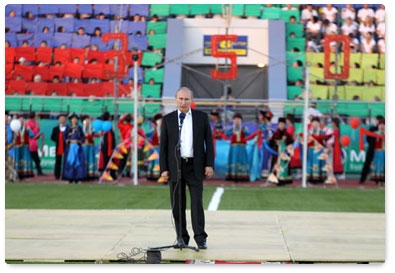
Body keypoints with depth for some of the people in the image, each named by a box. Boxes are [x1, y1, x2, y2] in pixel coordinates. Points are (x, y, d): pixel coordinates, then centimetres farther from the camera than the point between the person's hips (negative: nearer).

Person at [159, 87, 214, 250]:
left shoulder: (201, 117, 4)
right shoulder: (168, 119, 4)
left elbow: (209, 142, 4)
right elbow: (163, 146, 4)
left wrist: (209, 164, -4)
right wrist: (163, 169, -3)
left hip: (195, 166, -1)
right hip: (175, 167, 1)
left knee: (197, 202, -7)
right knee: (178, 205, 3)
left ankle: (200, 238, -4)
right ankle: (182, 238, 10)